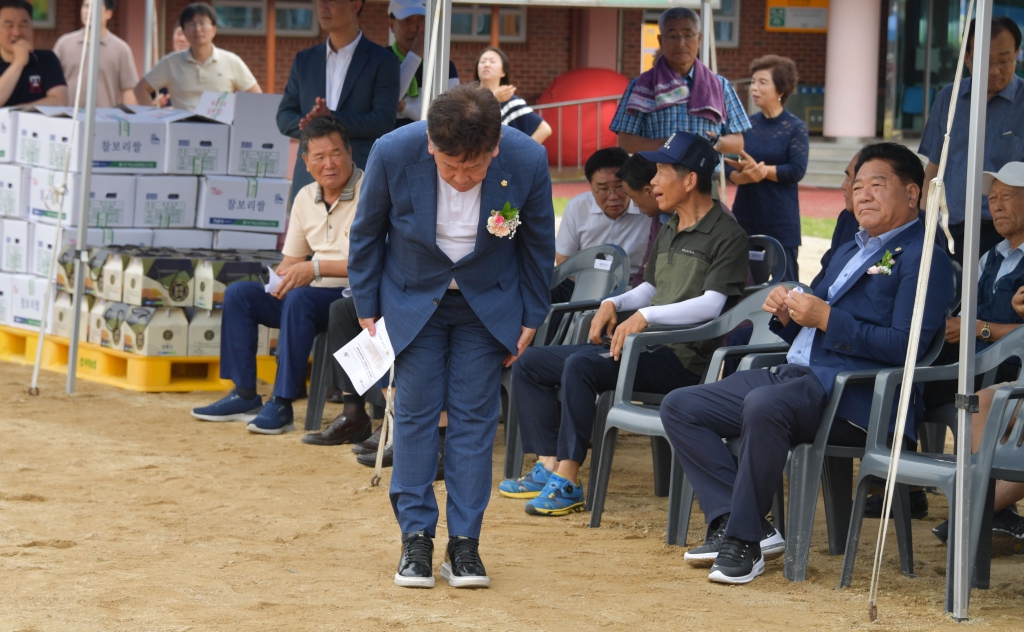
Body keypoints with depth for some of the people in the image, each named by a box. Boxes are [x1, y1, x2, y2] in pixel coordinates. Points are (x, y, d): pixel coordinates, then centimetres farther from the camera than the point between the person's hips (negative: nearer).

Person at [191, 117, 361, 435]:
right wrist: (282, 276, -7)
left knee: (298, 298, -34)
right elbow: (292, 259, 18)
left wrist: (316, 268, -21)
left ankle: (282, 405, -29)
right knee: (238, 294, -3)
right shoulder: (305, 198, 12)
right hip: (315, 292, 8)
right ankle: (245, 396, -1)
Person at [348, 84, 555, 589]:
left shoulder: (528, 161, -25)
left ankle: (464, 542, 3)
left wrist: (531, 317, 1)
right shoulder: (393, 154, -26)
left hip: (488, 302, 0)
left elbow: (538, 242, -5)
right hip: (413, 298, 0)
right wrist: (367, 309, -1)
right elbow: (367, 234, -7)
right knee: (416, 411, -2)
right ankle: (416, 536, 5)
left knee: (475, 416, -1)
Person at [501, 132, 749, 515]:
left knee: (581, 366, -31)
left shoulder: (726, 236, -7)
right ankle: (549, 468, -3)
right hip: (646, 346, 10)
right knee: (530, 364, 4)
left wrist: (646, 316, -25)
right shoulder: (668, 231, 22)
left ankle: (567, 484, -27)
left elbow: (711, 304, -19)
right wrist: (615, 304, 8)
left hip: (684, 358, -10)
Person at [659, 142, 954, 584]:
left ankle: (744, 541, -26)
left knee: (763, 406, -39)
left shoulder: (922, 257, -2)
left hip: (853, 395, -10)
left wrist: (827, 319, -16)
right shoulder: (848, 253, 28)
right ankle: (733, 519, -10)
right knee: (679, 407, -1)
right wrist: (786, 315, 6)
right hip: (795, 376, 10)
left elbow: (905, 347, -16)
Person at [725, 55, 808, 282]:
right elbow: (728, 165, 1)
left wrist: (758, 169, -17)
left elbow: (797, 170, -12)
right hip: (745, 214, 3)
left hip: (781, 221, -3)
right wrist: (743, 176, -20)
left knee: (785, 280, -2)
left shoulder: (795, 128, -2)